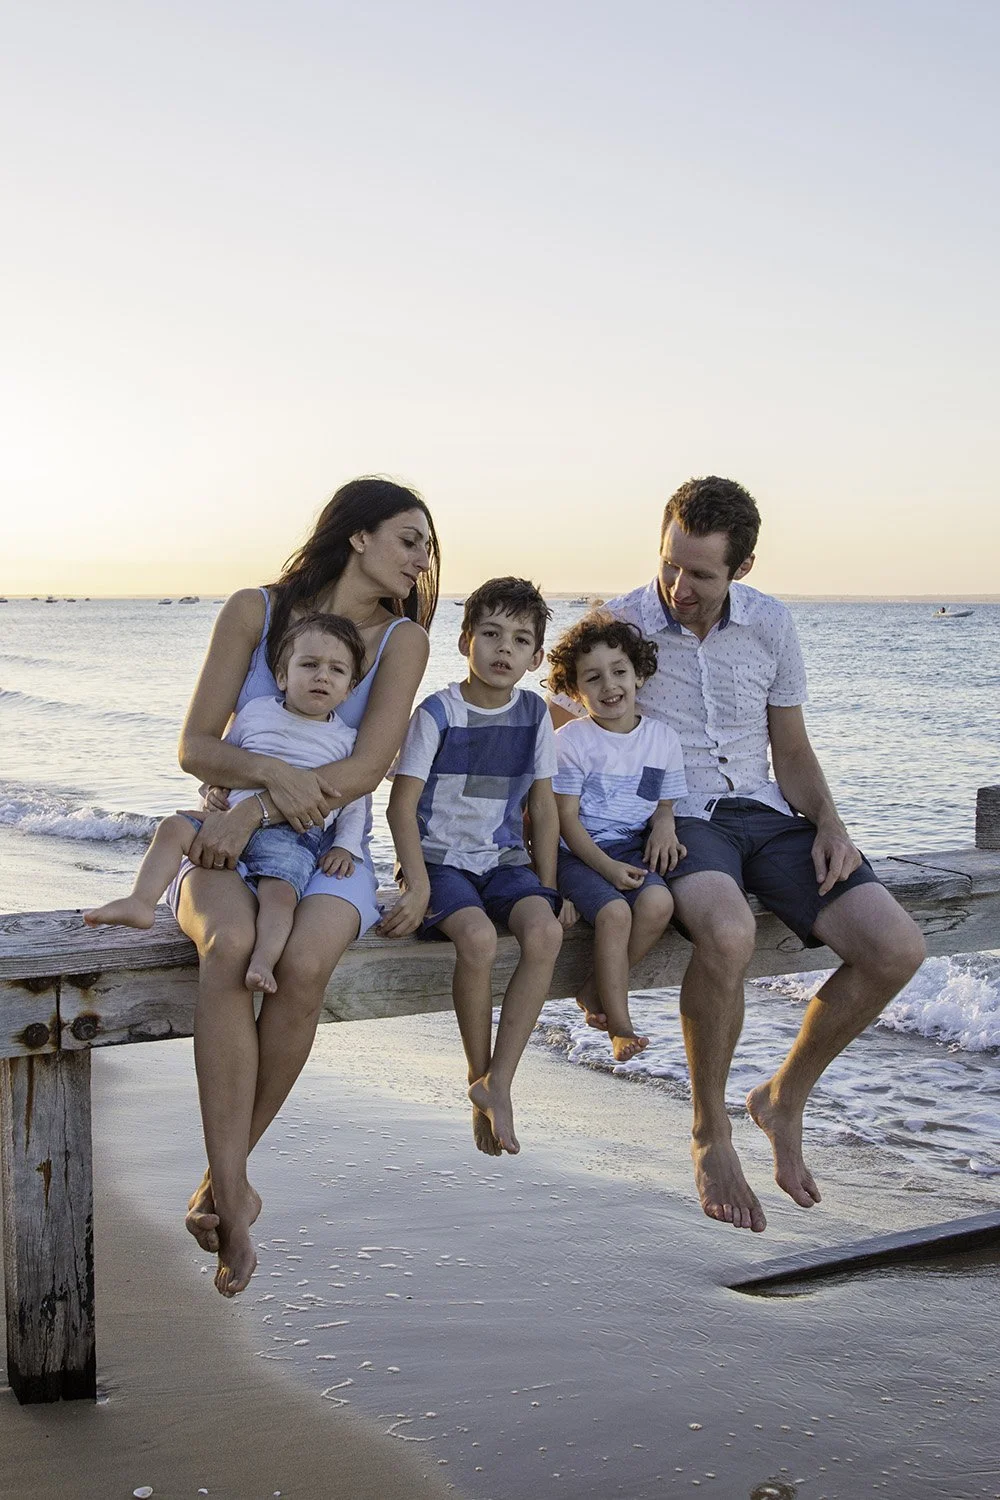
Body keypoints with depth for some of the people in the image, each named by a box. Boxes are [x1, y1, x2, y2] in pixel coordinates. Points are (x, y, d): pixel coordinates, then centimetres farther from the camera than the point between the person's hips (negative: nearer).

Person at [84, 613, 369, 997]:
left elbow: (354, 801, 12)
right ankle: (141, 902, -18)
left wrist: (346, 846, -1)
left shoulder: (344, 739, 9)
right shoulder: (255, 712, 12)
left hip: (295, 836, -3)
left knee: (280, 893, -30)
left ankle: (263, 963, -45)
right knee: (173, 828, -14)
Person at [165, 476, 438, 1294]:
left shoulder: (403, 640, 3)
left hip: (329, 849, 1)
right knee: (229, 944, -35)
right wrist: (271, 771, -20)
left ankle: (223, 1178, -17)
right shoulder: (255, 610, 2)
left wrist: (255, 811, -18)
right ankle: (235, 1196, -34)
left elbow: (364, 771, -8)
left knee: (302, 965, -33)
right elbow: (196, 746, -1)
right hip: (230, 840, 0)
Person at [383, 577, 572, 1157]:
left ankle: (497, 1084, -20)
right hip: (441, 858, -4)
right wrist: (418, 885, -19)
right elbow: (402, 804, -8)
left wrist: (546, 889, 4)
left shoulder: (535, 715, 5)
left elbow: (543, 807, 10)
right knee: (478, 937, -33)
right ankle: (479, 1076, -9)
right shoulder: (438, 713, -7)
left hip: (504, 858, 4)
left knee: (545, 931, -27)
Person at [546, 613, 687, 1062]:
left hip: (633, 852, 4)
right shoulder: (570, 740, -3)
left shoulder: (662, 737, 9)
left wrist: (664, 825, -8)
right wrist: (607, 867, -18)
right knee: (614, 911, -30)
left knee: (658, 901, -28)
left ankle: (596, 990, -10)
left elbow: (665, 804, 17)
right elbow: (566, 818, -6)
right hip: (578, 854, -3)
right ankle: (619, 1025, -18)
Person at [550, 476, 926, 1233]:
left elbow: (792, 751, 15)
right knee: (728, 932, -39)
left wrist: (828, 823, -3)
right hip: (673, 821, -4)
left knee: (897, 947, -17)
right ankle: (711, 1132, -13)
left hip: (766, 814, 5)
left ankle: (785, 1097, 9)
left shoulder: (770, 625, 7)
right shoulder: (619, 624, -3)